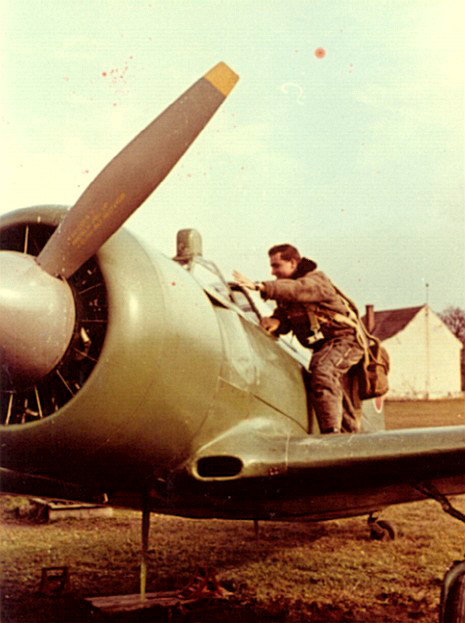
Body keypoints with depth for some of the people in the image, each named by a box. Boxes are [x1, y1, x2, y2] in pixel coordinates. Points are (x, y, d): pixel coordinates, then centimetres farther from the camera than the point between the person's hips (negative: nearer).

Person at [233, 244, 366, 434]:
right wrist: (274, 322, -24)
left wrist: (259, 286, -47)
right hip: (324, 345, 10)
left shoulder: (315, 280, -15)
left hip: (345, 339, -10)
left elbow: (296, 289, -37)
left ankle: (332, 432, -33)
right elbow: (284, 321, 2)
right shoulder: (285, 292, 11)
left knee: (323, 372, -32)